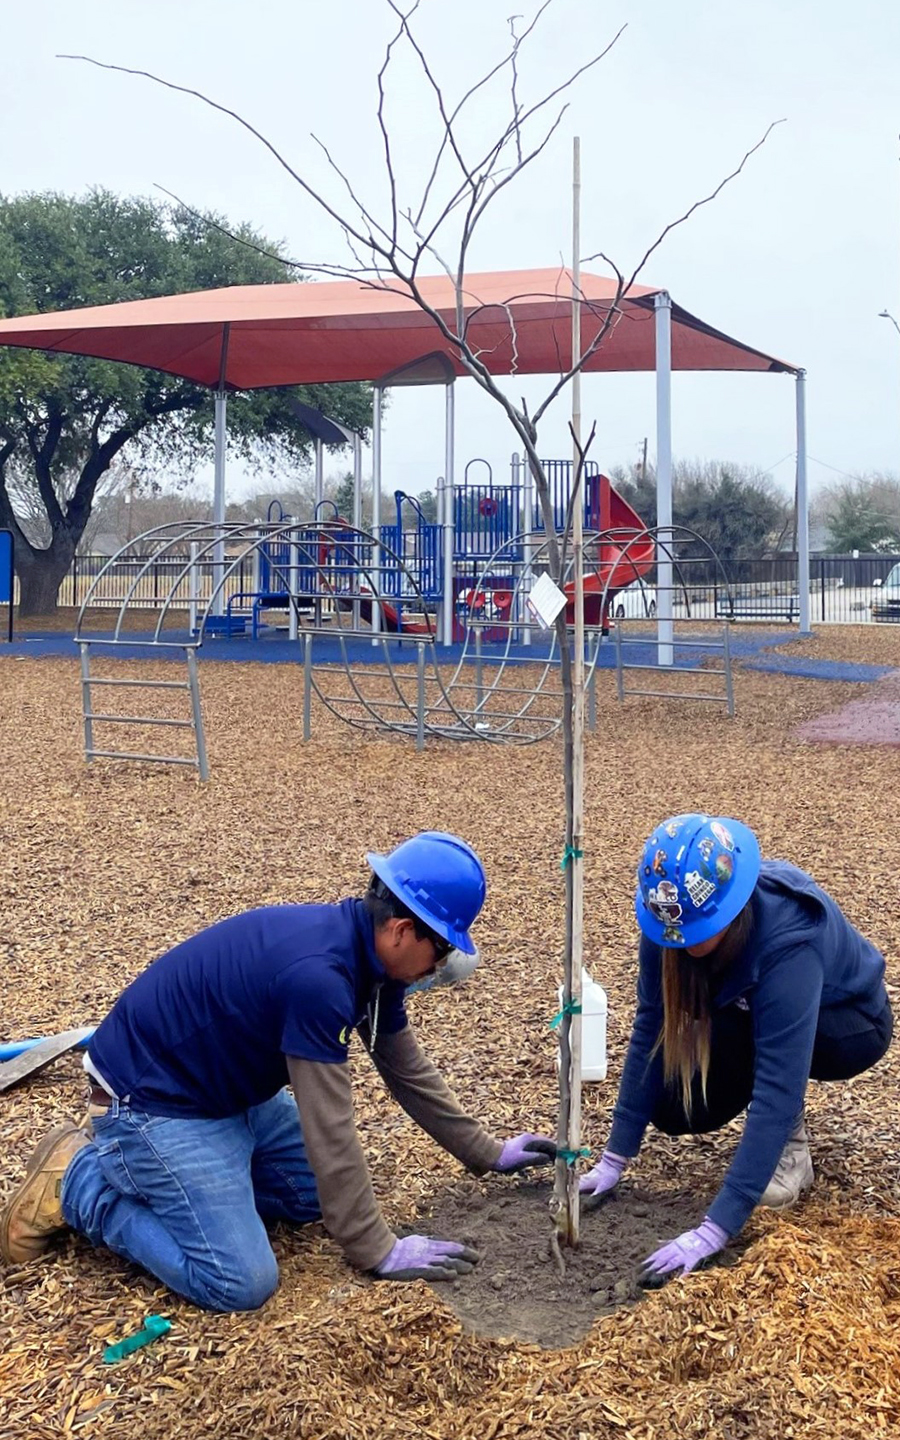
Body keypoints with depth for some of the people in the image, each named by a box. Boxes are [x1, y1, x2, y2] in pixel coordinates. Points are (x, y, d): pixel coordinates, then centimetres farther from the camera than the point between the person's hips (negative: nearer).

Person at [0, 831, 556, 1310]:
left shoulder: (373, 954, -3)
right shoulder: (319, 973, -33)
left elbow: (409, 1069, 11)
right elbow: (329, 1131, -28)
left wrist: (487, 1152, 17)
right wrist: (378, 1252, -18)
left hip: (232, 1091, 10)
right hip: (152, 1098, -10)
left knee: (318, 1194, 15)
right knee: (241, 1282, -15)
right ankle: (78, 1180, 0)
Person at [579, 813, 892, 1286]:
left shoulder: (789, 938, -41)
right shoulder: (673, 917, -26)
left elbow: (778, 1087, -44)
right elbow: (649, 1029, -18)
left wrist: (713, 1231, -48)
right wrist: (614, 1158, -19)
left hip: (849, 1026, -5)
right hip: (749, 1017, 5)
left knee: (727, 1029, -35)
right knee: (673, 1108, -17)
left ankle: (789, 1140, -9)